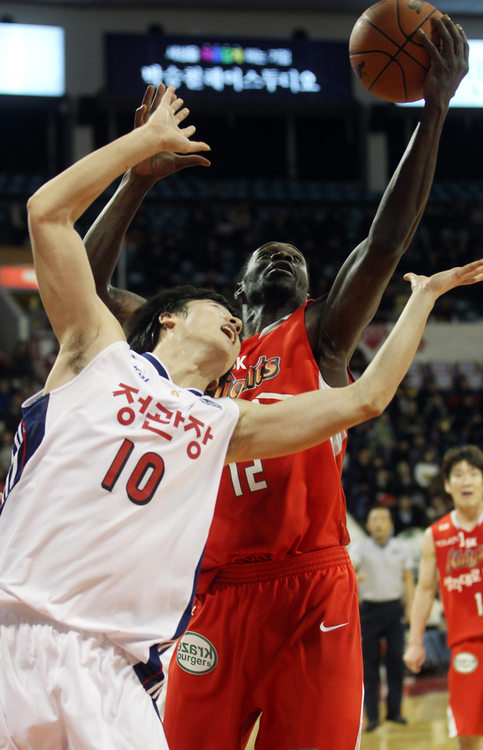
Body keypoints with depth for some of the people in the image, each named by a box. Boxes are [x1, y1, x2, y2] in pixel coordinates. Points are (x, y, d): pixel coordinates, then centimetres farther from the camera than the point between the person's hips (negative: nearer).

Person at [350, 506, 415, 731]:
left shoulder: (401, 548, 6)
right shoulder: (360, 547, -2)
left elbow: (408, 579, 9)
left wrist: (410, 608, 1)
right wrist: (354, 576, -42)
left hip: (394, 608, 2)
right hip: (369, 609, -2)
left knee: (396, 660, 2)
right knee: (369, 662, -2)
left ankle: (394, 710, 12)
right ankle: (372, 715, 2)